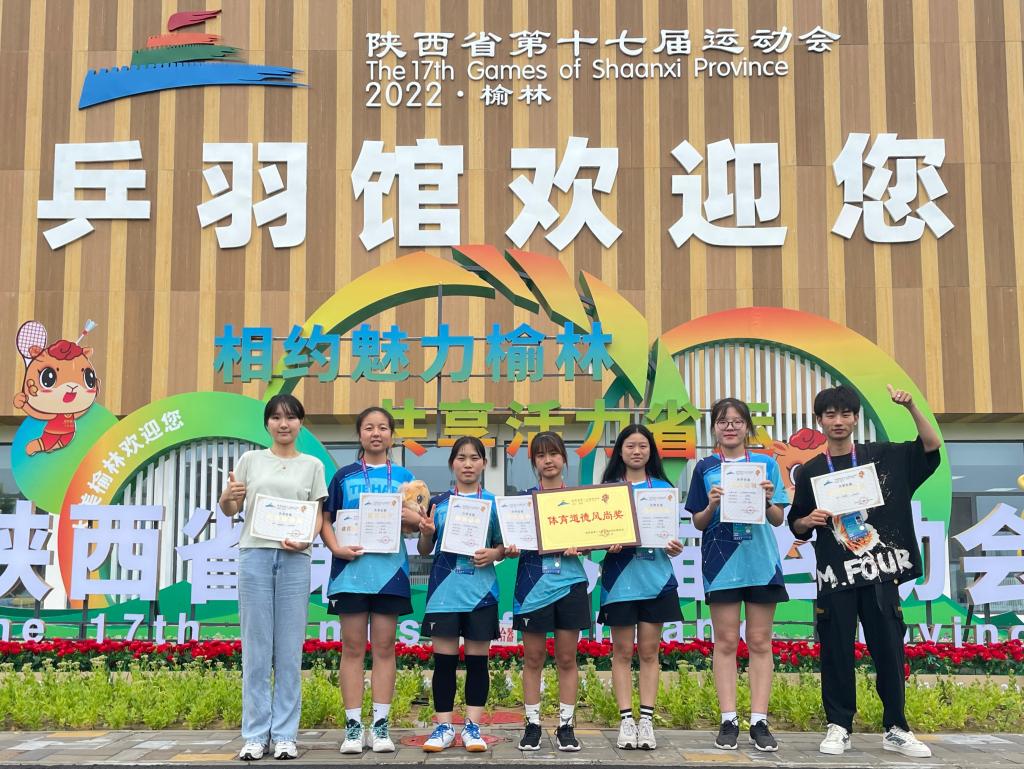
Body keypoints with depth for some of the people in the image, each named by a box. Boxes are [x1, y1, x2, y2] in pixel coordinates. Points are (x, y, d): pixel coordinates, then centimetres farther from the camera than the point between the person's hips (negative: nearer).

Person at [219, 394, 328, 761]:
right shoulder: (250, 460, 10)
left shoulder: (312, 465, 9)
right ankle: (255, 734, 8)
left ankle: (285, 734, 8)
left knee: (290, 651, 1)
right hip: (254, 554, 0)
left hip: (294, 558, 0)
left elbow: (317, 516, 8)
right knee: (256, 649, 1)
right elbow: (230, 510, 11)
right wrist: (227, 498, -12)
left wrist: (306, 539, -13)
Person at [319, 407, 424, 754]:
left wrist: (409, 517, -16)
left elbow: (418, 521, 6)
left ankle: (381, 724, 10)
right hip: (351, 568, -1)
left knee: (384, 646, 4)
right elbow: (326, 520, 5)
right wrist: (336, 547, -12)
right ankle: (353, 725, 7)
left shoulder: (403, 477, 10)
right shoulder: (344, 476, 8)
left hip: (390, 569, 1)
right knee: (352, 646, 2)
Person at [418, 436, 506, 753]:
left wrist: (493, 554, -12)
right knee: (444, 659, 2)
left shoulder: (493, 504, 5)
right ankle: (443, 726, 10)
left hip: (481, 590, 0)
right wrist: (426, 533, -10)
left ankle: (473, 726, 12)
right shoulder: (438, 503, 7)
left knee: (477, 659, 4)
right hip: (444, 589, 0)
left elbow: (503, 547, 10)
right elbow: (425, 550, 11)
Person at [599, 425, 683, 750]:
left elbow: (671, 532, 8)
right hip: (620, 577, -1)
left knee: (649, 651, 4)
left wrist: (674, 546, -13)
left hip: (656, 577, 1)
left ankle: (646, 720, 8)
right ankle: (626, 720, 6)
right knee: (622, 651, 3)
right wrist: (608, 543, -18)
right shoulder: (607, 489, 5)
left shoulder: (664, 488, 7)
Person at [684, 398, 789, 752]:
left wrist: (768, 501, -15)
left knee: (760, 642, 3)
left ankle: (759, 721, 7)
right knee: (726, 642, 2)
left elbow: (778, 519, 5)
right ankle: (728, 720, 6)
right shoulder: (705, 468, 6)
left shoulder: (766, 464, 6)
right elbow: (698, 523, 7)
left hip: (761, 560, 0)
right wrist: (712, 505, -13)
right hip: (721, 561, 0)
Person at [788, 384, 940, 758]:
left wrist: (912, 408, -14)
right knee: (836, 652, 2)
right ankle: (838, 727, 12)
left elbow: (932, 447, -2)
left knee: (889, 650, 3)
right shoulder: (810, 472, 5)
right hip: (836, 575, 0)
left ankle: (896, 729, 14)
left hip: (879, 572, 0)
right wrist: (808, 521, -12)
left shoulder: (882, 456, 5)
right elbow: (797, 526, 11)